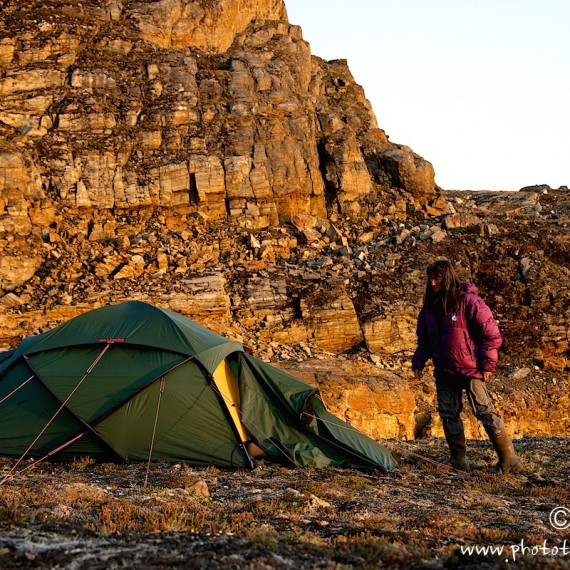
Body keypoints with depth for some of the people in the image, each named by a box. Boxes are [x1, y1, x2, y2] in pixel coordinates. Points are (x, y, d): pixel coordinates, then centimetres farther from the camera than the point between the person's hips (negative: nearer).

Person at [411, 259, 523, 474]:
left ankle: (509, 461, 1)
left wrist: (487, 365, -11)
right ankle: (458, 460, 15)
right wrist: (418, 362, 7)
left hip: (470, 369, -6)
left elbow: (491, 333, -10)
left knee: (485, 412, -6)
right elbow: (424, 340, 19)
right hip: (444, 373, 7)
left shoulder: (468, 301, -12)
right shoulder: (430, 307, 9)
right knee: (448, 414, 4)